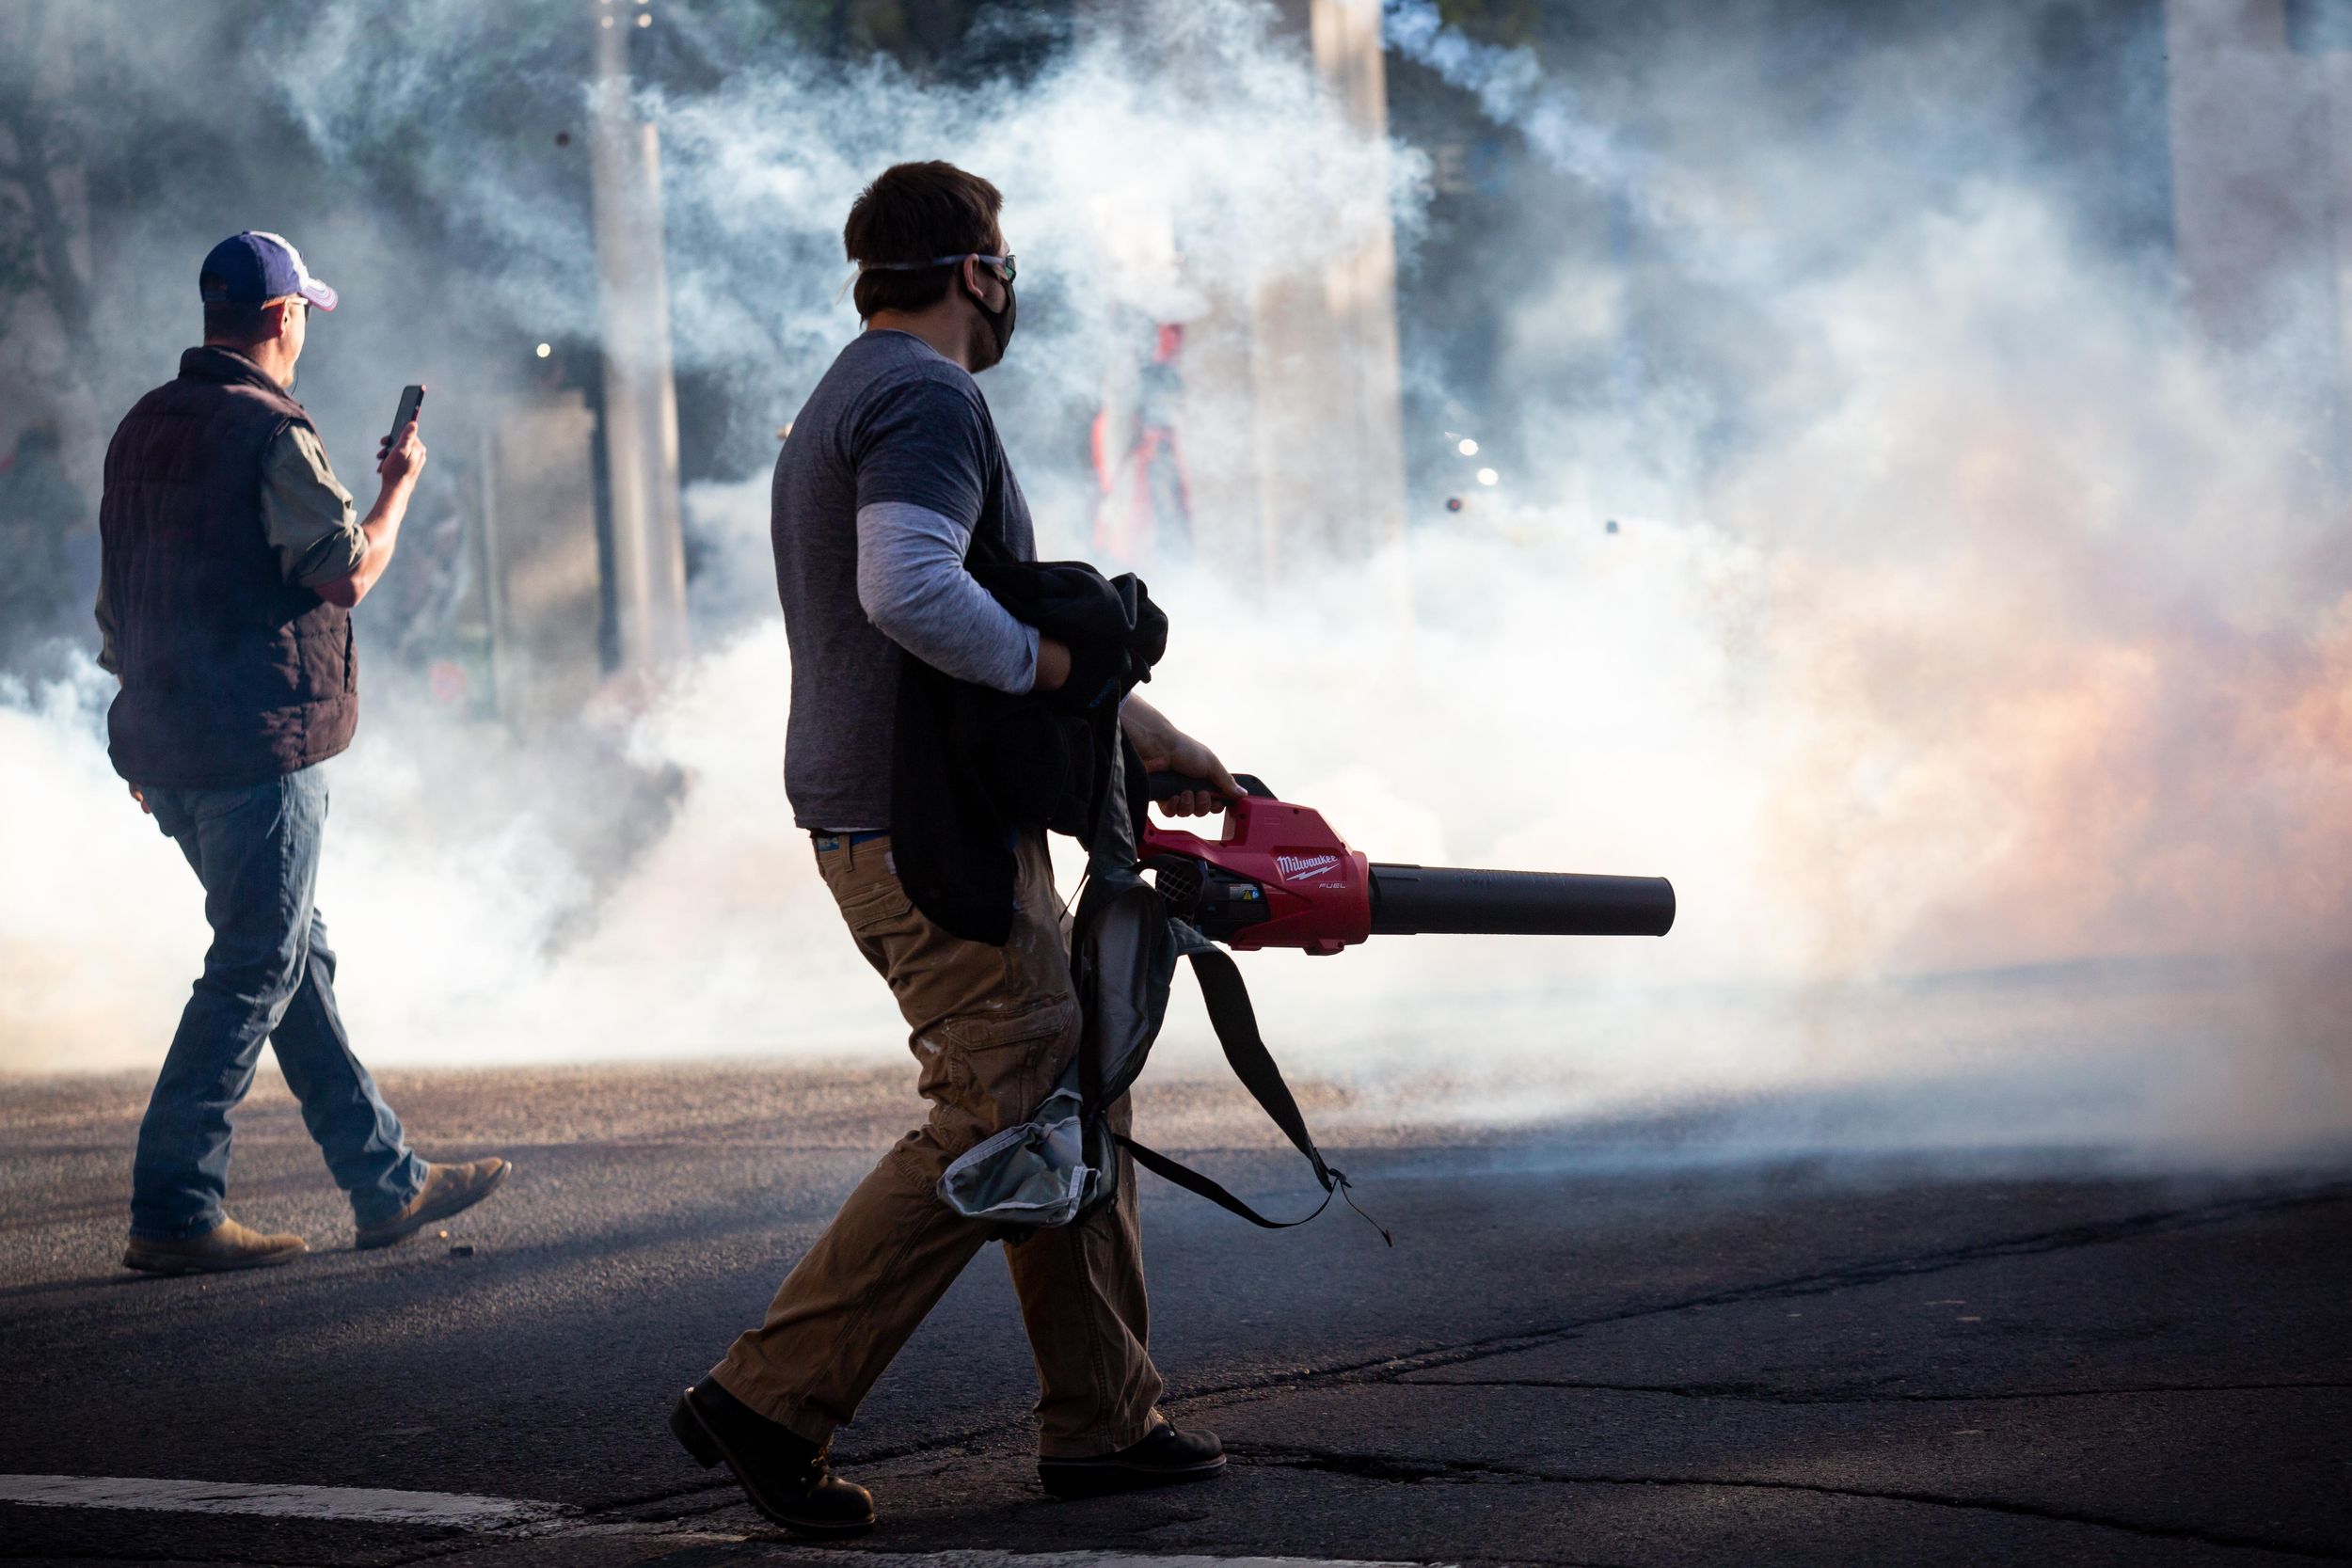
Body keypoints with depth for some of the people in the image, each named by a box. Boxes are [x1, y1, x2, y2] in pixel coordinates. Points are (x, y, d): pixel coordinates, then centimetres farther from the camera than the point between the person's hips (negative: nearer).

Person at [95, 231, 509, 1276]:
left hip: (167, 747, 9)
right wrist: (398, 486, 1)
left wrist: (145, 731, 26)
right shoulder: (270, 432, -14)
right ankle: (172, 1212, -5)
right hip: (258, 748, -9)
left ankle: (386, 1180, 20)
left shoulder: (144, 428, 13)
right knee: (254, 973, -4)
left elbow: (116, 598, 19)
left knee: (294, 956, 14)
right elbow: (348, 572, -16)